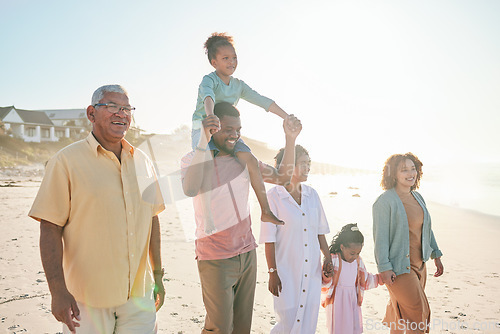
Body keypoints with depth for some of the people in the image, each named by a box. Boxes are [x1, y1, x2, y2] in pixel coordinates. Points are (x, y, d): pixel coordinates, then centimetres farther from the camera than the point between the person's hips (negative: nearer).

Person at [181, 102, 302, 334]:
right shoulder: (193, 159, -10)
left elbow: (282, 177, 8)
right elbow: (190, 190, -31)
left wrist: (290, 139, -4)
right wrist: (204, 141, -36)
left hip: (247, 254, 5)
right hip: (215, 259, -5)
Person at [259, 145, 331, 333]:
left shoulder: (312, 194, 6)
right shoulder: (273, 197, -10)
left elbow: (320, 231, 13)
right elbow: (269, 239, -11)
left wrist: (328, 259, 10)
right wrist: (272, 272, -12)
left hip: (312, 270, 5)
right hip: (286, 270, -5)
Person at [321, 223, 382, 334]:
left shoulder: (358, 261, 4)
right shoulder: (333, 260, -13)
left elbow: (365, 280, 16)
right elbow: (325, 283, -14)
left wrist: (381, 278, 7)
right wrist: (327, 276, -35)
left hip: (353, 300, 5)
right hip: (337, 300, -5)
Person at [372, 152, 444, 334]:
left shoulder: (418, 197, 9)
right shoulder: (385, 201, -16)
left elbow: (426, 229, 17)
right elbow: (380, 236, -17)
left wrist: (436, 256, 16)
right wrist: (384, 268, -20)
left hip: (419, 263, 7)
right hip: (398, 267, -7)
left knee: (401, 312, 17)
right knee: (418, 313, -3)